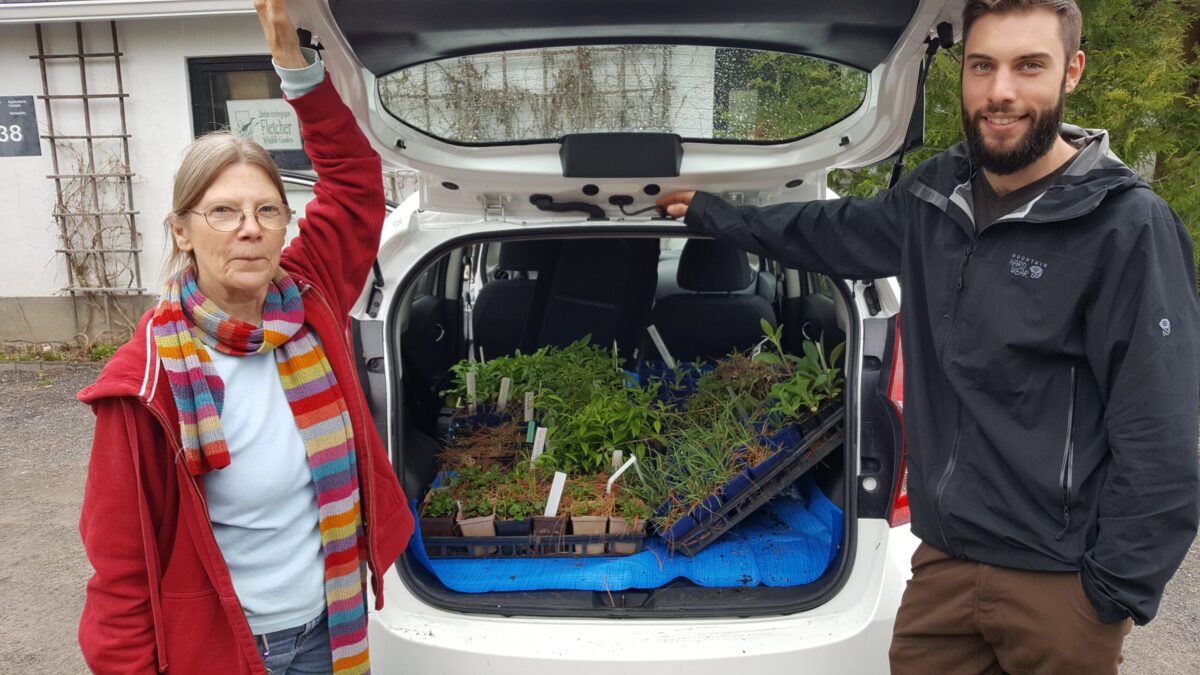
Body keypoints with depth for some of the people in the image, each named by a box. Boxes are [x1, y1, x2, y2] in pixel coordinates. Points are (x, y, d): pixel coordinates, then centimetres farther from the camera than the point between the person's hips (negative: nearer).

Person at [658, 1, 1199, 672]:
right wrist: (712, 213, 29)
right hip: (945, 556, 5)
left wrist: (1119, 592, -12)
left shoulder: (1129, 226, -13)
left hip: (1059, 584, -5)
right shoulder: (937, 195, 3)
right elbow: (837, 230, 21)